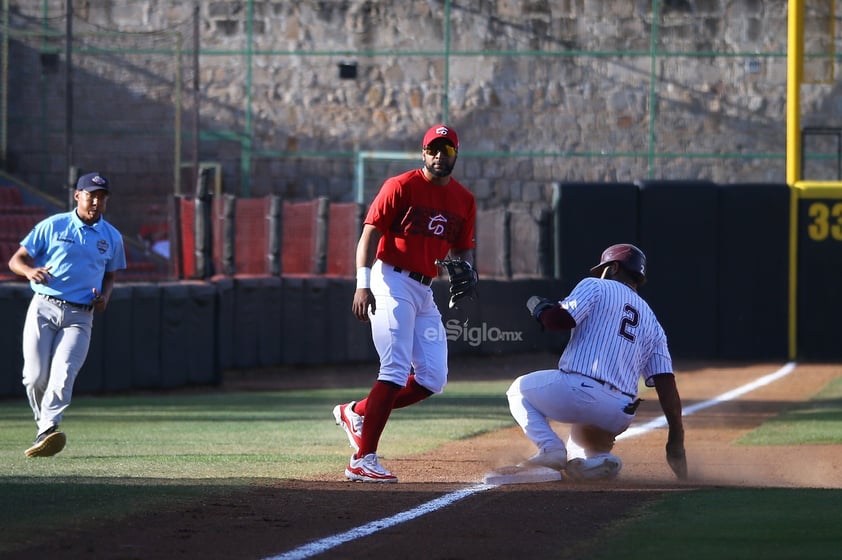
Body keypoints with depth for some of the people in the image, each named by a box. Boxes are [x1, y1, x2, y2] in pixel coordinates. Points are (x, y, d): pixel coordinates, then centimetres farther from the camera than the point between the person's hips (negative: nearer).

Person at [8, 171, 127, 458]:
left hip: (79, 317, 1)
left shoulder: (112, 237, 12)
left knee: (63, 373, -20)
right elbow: (15, 260, 4)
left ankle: (47, 431, -31)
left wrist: (104, 296, 2)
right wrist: (30, 271, -20)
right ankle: (43, 423, 15)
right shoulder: (52, 226, 3)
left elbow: (109, 275, 25)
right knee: (36, 377, -8)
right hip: (44, 309, -1)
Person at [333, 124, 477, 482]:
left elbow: (461, 248, 19)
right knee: (396, 370, -16)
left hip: (425, 291, 7)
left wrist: (466, 270, -5)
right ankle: (362, 460, -17)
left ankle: (357, 413, 19)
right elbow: (370, 233, -10)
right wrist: (363, 284, -21)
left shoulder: (464, 201, 11)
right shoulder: (401, 187, -7)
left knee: (433, 378, 3)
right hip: (392, 282, -7)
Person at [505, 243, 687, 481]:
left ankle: (551, 450, -6)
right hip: (619, 418, 5)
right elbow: (666, 383, 11)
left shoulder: (595, 287, 7)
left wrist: (540, 308, 14)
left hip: (578, 390, -5)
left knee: (520, 390, 22)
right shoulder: (651, 322, 21)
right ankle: (598, 459, -6)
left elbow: (559, 320, -10)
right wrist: (676, 441, 6)